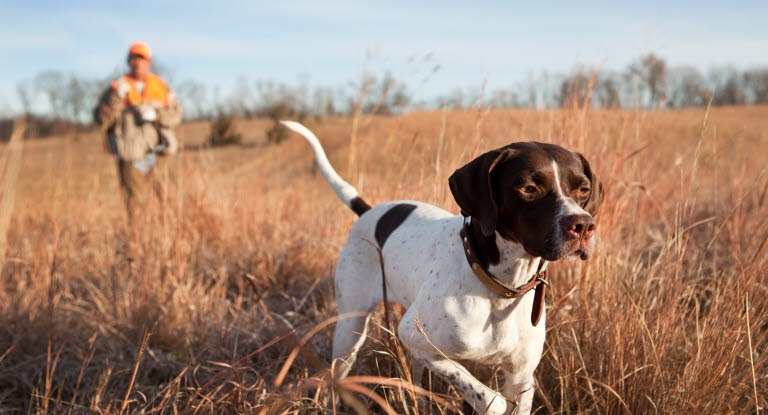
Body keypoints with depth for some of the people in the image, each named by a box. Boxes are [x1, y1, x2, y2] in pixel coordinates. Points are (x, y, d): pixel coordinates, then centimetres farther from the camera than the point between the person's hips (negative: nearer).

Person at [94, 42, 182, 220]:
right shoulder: (118, 88, 2)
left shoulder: (161, 86, 10)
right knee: (136, 201, -3)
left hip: (158, 150, 2)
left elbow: (175, 115, 4)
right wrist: (116, 98, -17)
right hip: (132, 155, -2)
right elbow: (101, 118, -5)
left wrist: (155, 114, -14)